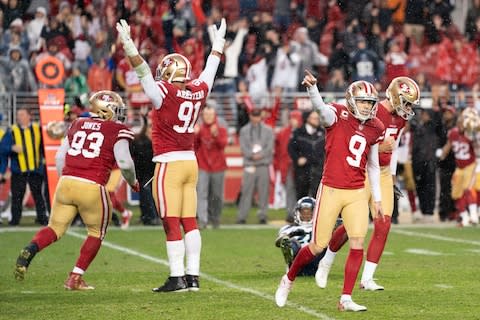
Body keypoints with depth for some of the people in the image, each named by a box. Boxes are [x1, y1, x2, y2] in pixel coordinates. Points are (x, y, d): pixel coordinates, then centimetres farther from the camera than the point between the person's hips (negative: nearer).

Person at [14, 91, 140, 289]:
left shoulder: (77, 125, 18)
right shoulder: (117, 131, 3)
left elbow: (60, 157, 18)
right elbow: (124, 162, -6)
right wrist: (133, 182, 13)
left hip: (66, 183, 4)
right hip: (92, 187, -4)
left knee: (55, 228, 13)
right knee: (96, 233, 16)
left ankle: (30, 250, -16)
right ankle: (75, 278, 10)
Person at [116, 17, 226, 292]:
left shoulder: (164, 93, -11)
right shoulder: (198, 92, 7)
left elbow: (143, 71, -15)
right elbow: (210, 71, 23)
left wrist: (129, 45, -18)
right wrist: (218, 44, 37)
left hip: (169, 164, -7)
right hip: (191, 162, 7)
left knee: (172, 223, -4)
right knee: (190, 221, 9)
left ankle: (178, 277, -5)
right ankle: (193, 276, 9)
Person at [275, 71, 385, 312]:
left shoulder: (374, 129, 7)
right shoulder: (338, 116, -8)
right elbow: (321, 108, -32)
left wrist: (377, 199, 17)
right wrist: (312, 87, -53)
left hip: (357, 193, 4)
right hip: (331, 190, -4)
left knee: (358, 244, -7)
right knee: (318, 246, 2)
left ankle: (346, 299, 1)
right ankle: (288, 279, 28)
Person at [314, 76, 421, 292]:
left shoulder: (400, 118, 8)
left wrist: (392, 178, 20)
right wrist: (378, 147, -28)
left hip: (384, 173, 7)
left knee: (383, 225, -4)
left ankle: (367, 278, 3)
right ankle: (325, 264, 21)